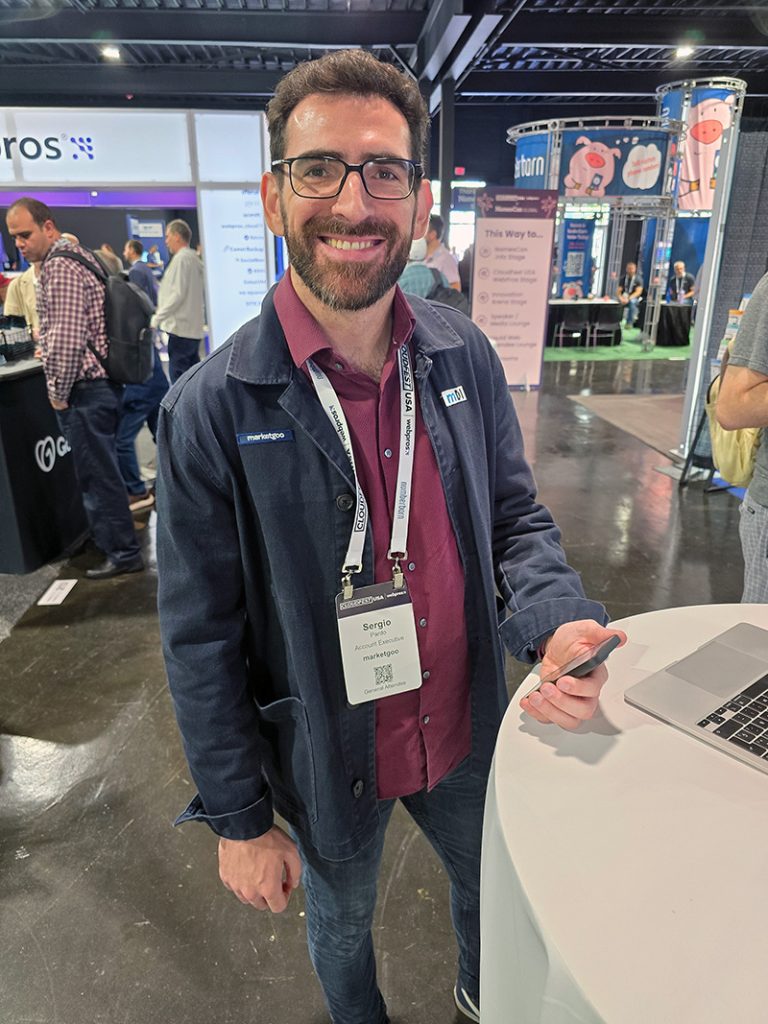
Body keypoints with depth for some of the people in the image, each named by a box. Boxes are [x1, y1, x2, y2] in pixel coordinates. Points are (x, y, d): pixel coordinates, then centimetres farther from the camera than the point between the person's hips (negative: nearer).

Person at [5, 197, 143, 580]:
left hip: (85, 389, -10)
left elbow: (67, 337, -21)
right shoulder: (76, 254, 17)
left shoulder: (59, 266, -14)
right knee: (100, 470, 17)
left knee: (97, 473, -3)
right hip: (102, 382, 10)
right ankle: (115, 539, 29)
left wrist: (59, 392, -13)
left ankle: (122, 552, 6)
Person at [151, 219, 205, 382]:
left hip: (180, 327, -9)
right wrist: (162, 309, 22)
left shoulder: (181, 258, -10)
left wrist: (157, 318, -13)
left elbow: (178, 294, -16)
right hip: (194, 327, 9)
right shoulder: (194, 258, 17)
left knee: (178, 374, -6)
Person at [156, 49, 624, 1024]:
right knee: (342, 925, 28)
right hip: (325, 762, -3)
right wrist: (238, 820, -7)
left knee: (489, 884, 32)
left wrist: (559, 623, -22)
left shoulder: (465, 356, -11)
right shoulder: (210, 410, -22)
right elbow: (200, 640, -15)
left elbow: (517, 517, -2)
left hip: (465, 729, 4)